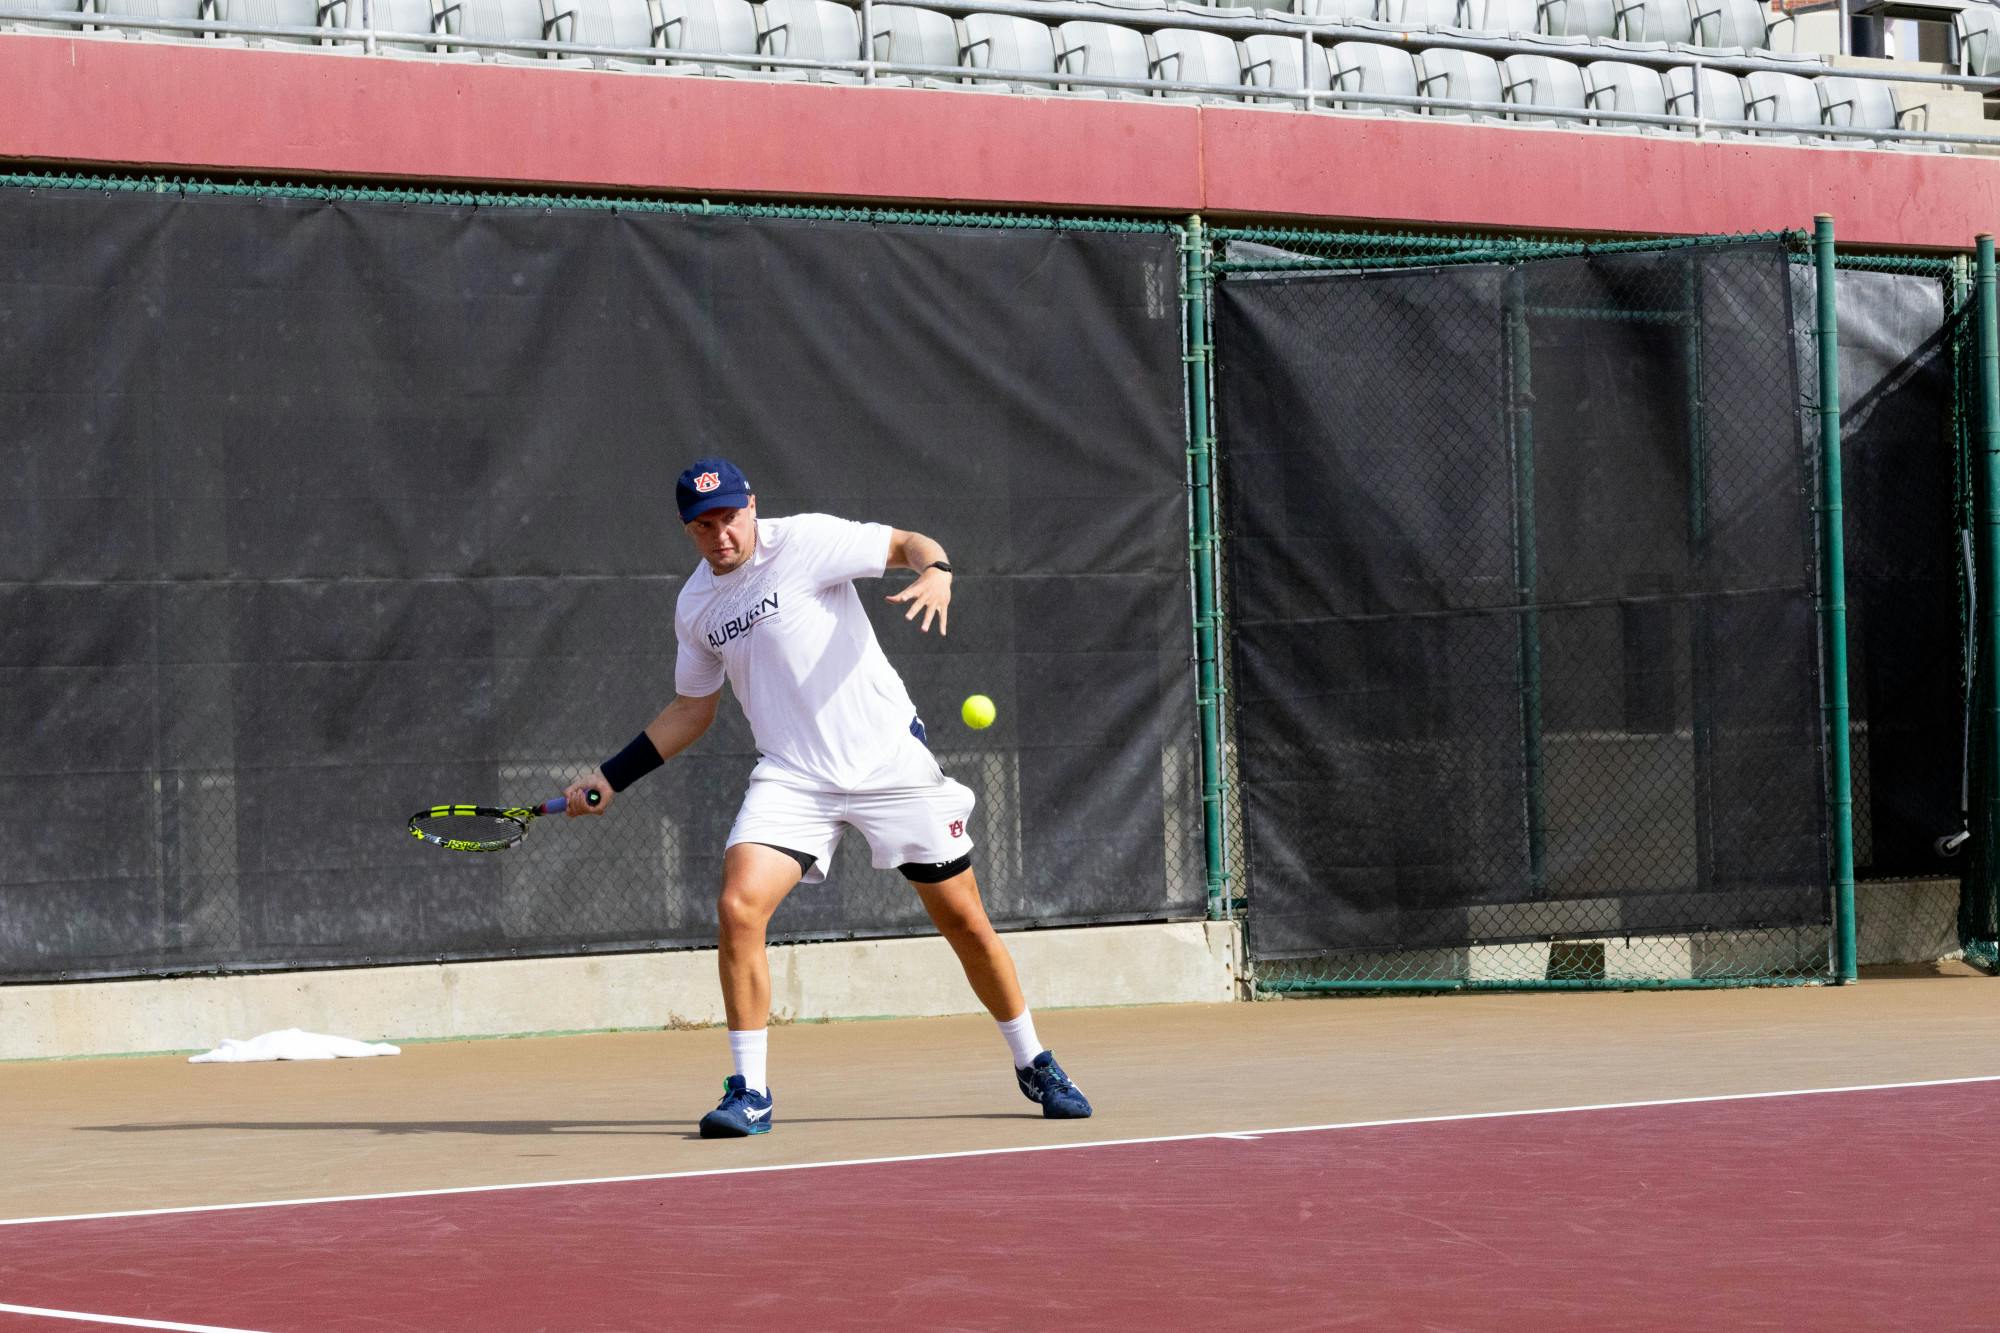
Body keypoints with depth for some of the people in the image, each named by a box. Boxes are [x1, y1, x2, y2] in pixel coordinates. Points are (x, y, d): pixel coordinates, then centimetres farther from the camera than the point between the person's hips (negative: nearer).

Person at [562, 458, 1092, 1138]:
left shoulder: (806, 540, -8)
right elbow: (691, 710, 20)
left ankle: (1034, 1066, 25)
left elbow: (910, 544, -5)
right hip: (792, 777, 3)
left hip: (892, 762, -3)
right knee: (738, 907, -20)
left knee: (965, 921, 4)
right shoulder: (695, 605, 8)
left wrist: (935, 575, -28)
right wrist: (610, 777, 17)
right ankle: (749, 1093, -10)